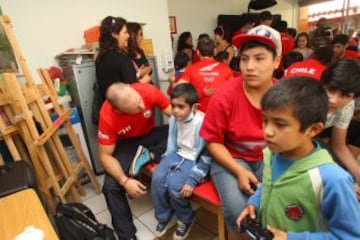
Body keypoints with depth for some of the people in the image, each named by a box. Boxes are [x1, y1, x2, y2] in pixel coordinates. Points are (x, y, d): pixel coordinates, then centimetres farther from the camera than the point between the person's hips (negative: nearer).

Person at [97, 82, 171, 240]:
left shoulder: (147, 91, -29)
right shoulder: (107, 116, -31)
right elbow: (105, 156, -22)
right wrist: (125, 181, -34)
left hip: (150, 134, 2)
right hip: (125, 143, -1)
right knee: (111, 186, -19)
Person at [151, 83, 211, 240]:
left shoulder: (202, 123, -23)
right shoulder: (173, 119, -3)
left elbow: (207, 156, -19)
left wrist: (191, 180, -21)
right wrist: (165, 163, 5)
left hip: (195, 159, -6)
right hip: (178, 154, 6)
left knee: (175, 185, -23)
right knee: (157, 178, -13)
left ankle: (186, 219, 11)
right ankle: (163, 217, 14)